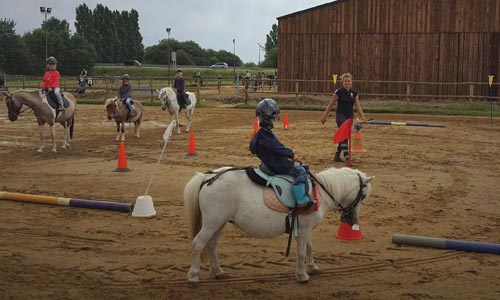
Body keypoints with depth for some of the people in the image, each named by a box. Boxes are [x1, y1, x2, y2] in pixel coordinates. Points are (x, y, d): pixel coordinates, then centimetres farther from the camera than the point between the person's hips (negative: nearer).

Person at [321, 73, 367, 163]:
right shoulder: (339, 92, -8)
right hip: (340, 116, -6)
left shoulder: (354, 93, 5)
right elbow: (331, 105, -3)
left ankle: (337, 156, 25)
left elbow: (358, 106, 1)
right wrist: (324, 116, -2)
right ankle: (347, 157, -21)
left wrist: (362, 116, -13)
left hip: (349, 116, 6)